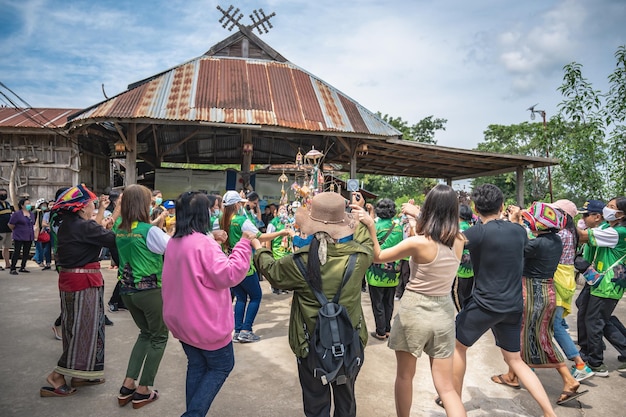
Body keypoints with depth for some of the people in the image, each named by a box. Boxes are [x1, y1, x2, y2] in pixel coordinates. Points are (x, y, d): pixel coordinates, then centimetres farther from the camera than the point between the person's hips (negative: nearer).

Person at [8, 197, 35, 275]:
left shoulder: (31, 214, 11)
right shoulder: (17, 214, -9)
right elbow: (10, 225, -6)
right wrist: (16, 231, 5)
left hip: (29, 237, 6)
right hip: (19, 237, -6)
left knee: (26, 253, 9)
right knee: (16, 252, -4)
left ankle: (22, 267, 20)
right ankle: (13, 269, 1)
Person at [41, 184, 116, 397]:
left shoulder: (68, 224, 8)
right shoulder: (83, 226, -20)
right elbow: (114, 239, -21)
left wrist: (102, 210, 23)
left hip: (69, 279, 10)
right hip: (84, 282, -10)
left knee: (77, 327, 17)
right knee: (84, 329, 2)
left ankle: (79, 375, 28)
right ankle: (57, 377, 9)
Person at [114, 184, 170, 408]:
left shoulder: (119, 230, 2)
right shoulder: (150, 230, -18)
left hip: (127, 291, 7)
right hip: (150, 291, -7)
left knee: (145, 333, 25)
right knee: (159, 337, 13)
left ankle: (127, 386, 22)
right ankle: (142, 391, 17)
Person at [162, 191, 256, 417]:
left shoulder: (174, 242, 5)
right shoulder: (203, 243, -24)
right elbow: (228, 275, -27)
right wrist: (244, 244, -25)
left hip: (181, 319, 8)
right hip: (205, 321, -8)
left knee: (197, 365, 21)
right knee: (222, 365, 11)